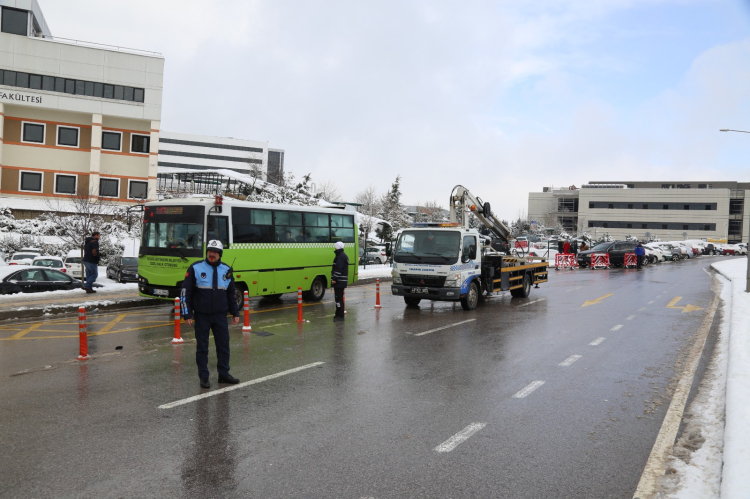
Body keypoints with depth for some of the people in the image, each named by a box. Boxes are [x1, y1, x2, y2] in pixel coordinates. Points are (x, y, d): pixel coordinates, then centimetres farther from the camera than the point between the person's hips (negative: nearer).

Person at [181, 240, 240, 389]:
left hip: (220, 315, 3)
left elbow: (231, 294, 16)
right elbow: (185, 292, -3)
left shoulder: (226, 270, 6)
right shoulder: (195, 268, -4)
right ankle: (204, 377, 16)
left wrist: (235, 313, 14)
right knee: (202, 347, 5)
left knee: (224, 345, 7)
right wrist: (187, 314, -7)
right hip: (201, 315, -3)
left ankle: (224, 374, 20)